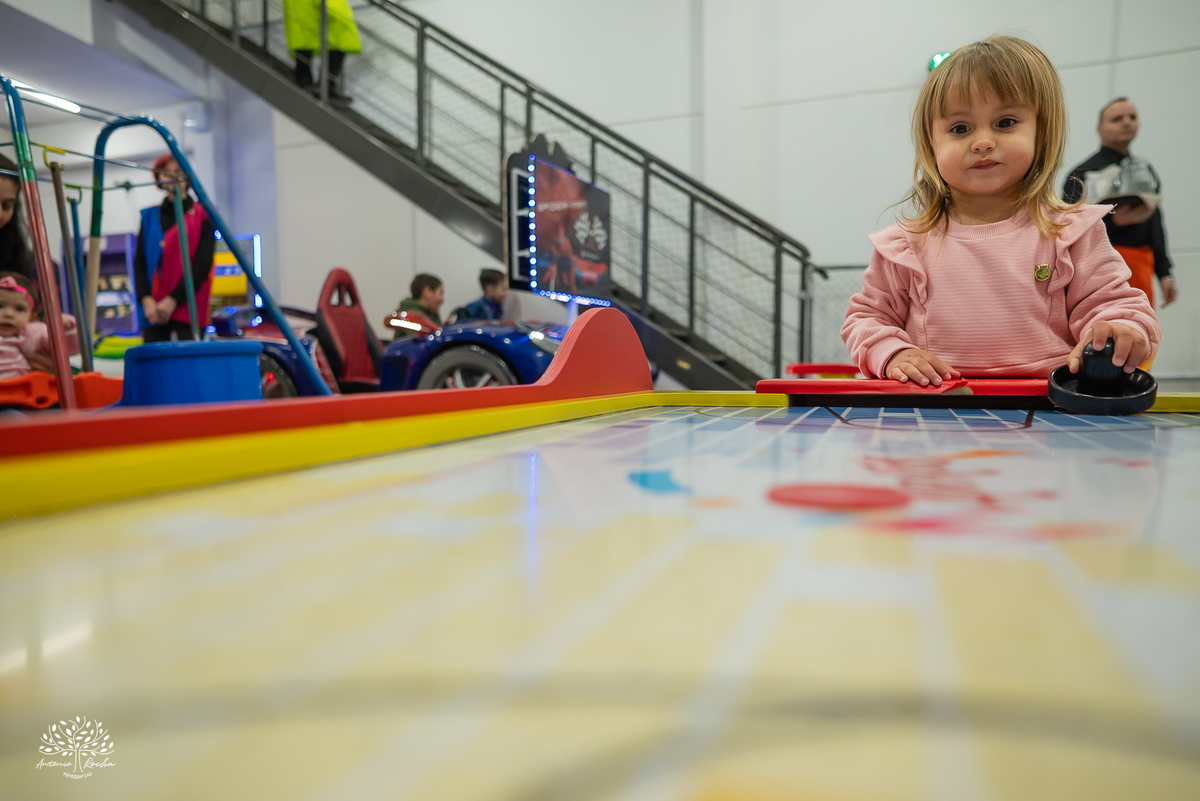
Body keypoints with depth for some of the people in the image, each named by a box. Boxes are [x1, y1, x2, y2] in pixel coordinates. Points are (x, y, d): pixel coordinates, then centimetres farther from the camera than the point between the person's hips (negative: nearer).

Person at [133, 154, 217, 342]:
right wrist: (146, 299, -6)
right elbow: (139, 262, 10)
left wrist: (174, 299, -11)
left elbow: (202, 265, -5)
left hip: (188, 306, -4)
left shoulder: (202, 215, 3)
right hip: (153, 308, 4)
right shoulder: (149, 217, 15)